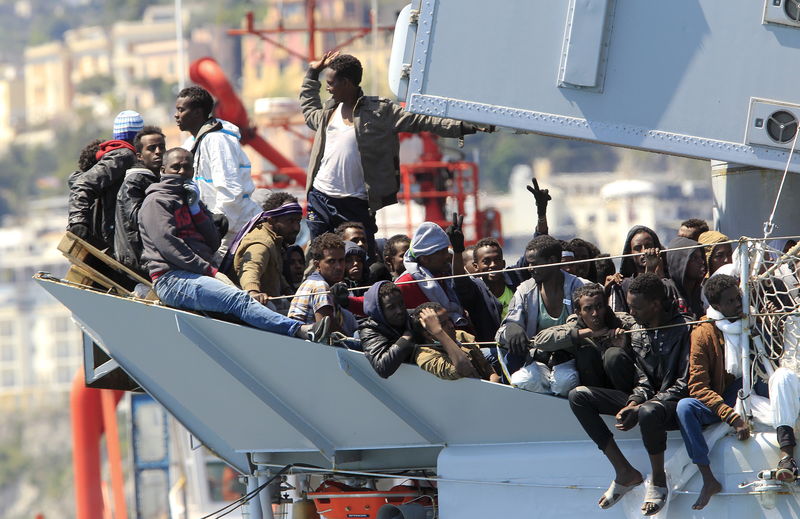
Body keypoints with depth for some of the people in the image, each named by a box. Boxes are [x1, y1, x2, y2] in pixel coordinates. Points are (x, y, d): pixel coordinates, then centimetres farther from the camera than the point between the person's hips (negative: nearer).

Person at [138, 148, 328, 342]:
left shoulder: (190, 201, 28)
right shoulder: (156, 202, 4)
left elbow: (214, 243, 16)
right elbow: (169, 246, -10)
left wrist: (196, 209, 4)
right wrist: (212, 272, -13)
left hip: (200, 275, 8)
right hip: (172, 278, -8)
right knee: (239, 300, -28)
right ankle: (300, 330, -47)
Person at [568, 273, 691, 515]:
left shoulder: (683, 330, -13)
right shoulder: (637, 331, 10)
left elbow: (685, 384, -16)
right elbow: (643, 379, 9)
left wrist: (642, 407, -23)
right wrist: (633, 403, -14)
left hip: (674, 404, -8)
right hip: (648, 398, 8)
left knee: (648, 413, -44)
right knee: (578, 396, -7)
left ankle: (658, 480, -16)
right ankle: (624, 472, -9)